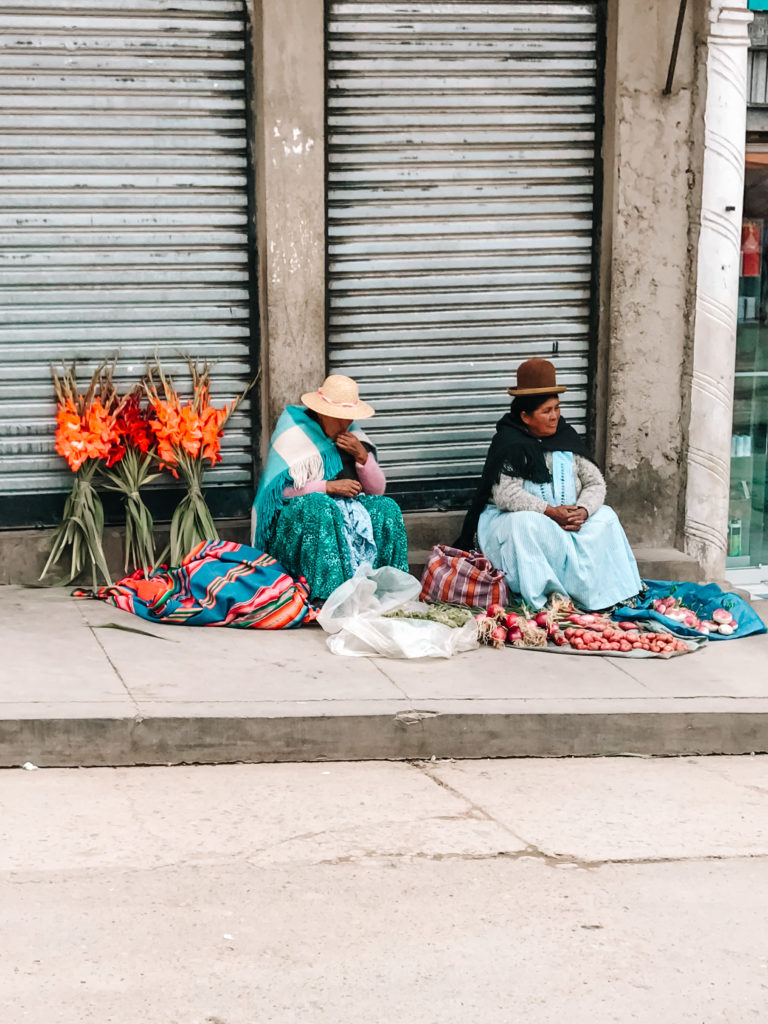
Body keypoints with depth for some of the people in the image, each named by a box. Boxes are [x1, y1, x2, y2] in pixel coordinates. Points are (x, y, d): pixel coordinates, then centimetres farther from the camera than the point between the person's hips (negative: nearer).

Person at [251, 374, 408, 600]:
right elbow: (278, 488, -15)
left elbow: (378, 490, 9)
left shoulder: (354, 435, 11)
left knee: (387, 508, -20)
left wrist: (362, 456, -8)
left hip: (348, 507, 5)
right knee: (319, 508, -38)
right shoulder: (296, 433, -5)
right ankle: (323, 593, -41)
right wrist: (329, 487, -20)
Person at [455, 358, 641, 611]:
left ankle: (613, 591, -23)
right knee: (527, 524, -37)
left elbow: (595, 483, 3)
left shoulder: (567, 438, 7)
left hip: (564, 523, 6)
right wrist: (550, 512, -29)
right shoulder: (509, 443, -10)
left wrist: (582, 511, -18)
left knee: (605, 517, -14)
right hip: (511, 519, -6)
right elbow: (506, 494, -22)